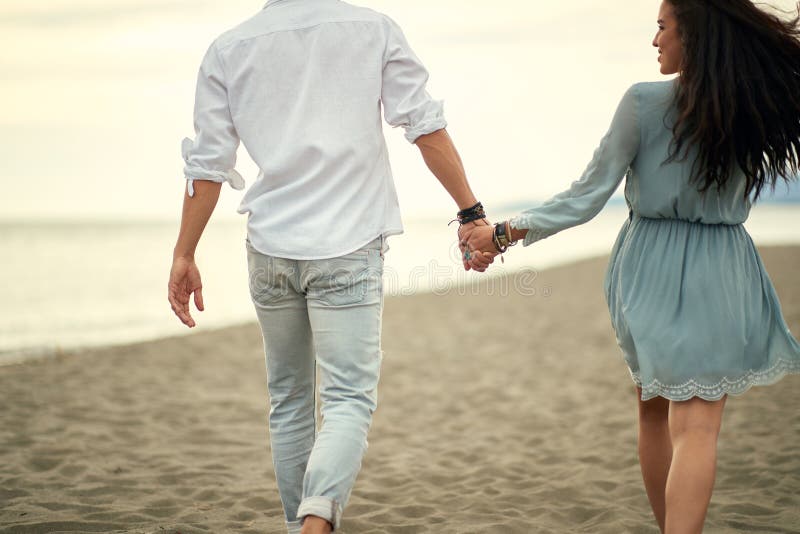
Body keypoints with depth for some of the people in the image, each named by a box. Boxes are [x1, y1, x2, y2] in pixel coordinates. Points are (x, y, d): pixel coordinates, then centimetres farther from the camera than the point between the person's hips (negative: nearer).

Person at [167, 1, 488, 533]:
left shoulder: (228, 48, 5)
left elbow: (207, 165, 3)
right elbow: (427, 129, -3)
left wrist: (185, 256, 9)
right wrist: (472, 213, 1)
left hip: (270, 249, 3)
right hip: (348, 248, -3)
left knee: (289, 399, 16)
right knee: (349, 399, -5)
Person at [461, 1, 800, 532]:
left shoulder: (645, 103, -13)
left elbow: (588, 197, -11)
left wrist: (503, 234, -4)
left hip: (653, 268, 0)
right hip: (723, 273, 0)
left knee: (654, 408, 19)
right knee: (697, 424, -3)